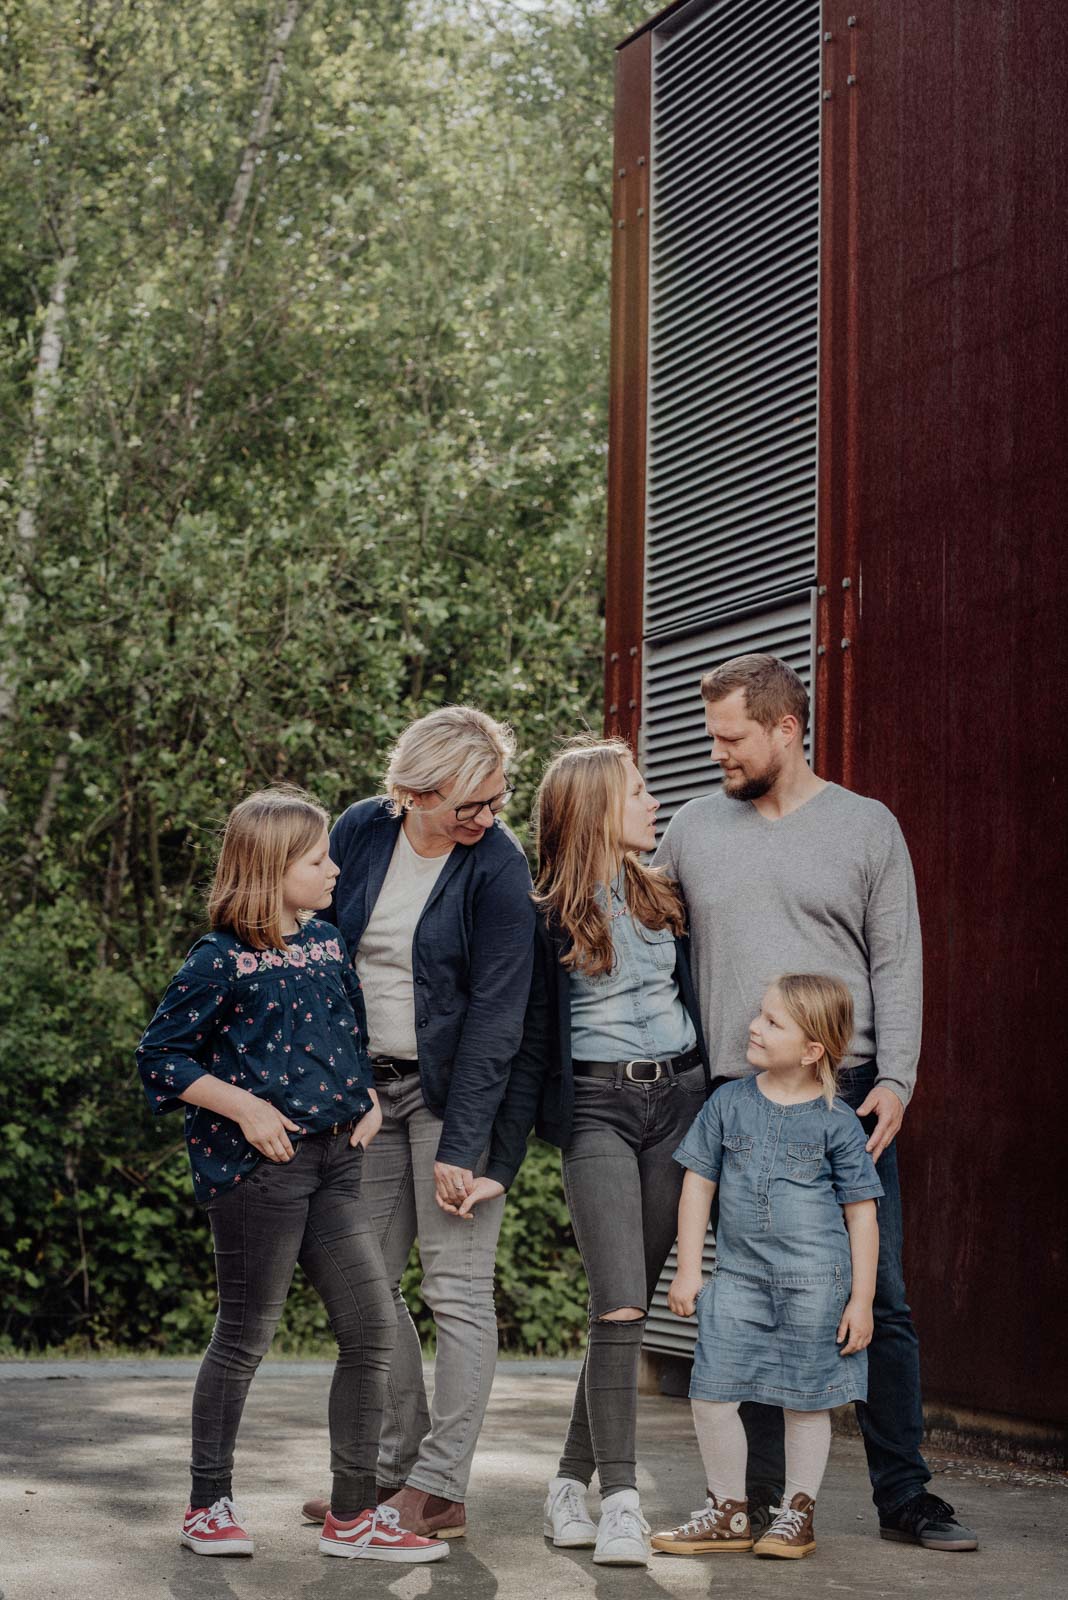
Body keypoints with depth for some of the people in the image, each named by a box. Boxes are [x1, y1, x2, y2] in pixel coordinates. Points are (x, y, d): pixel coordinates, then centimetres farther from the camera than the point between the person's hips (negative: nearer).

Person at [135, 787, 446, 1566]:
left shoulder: (328, 941, 10)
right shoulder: (221, 961, -9)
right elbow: (160, 1057, -6)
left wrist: (370, 1093, 5)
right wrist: (245, 1107, -14)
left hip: (336, 1160, 6)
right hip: (256, 1167, -6)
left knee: (374, 1328, 2)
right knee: (246, 1336, 4)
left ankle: (353, 1513, 12)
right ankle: (209, 1505, 20)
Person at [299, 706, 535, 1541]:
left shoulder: (499, 864, -13)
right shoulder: (359, 833, -1)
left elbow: (494, 1012, -15)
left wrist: (461, 1145, -17)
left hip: (456, 1088, -5)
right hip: (366, 1085, 5)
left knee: (457, 1289, -3)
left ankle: (439, 1488, 3)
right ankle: (395, 1467, 20)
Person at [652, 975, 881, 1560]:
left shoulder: (836, 1123, -5)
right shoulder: (729, 1104, 3)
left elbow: (861, 1212, -1)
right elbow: (698, 1185, 8)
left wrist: (861, 1299, -4)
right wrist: (688, 1270, 4)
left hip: (815, 1283, -3)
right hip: (738, 1275, 3)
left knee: (805, 1399, 6)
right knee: (711, 1393, -1)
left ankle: (797, 1514, 23)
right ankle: (728, 1512, 15)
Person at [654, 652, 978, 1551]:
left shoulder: (868, 828, 5)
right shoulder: (695, 830, 12)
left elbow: (898, 964, 3)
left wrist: (896, 1079, -9)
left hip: (848, 1098, -2)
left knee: (879, 1300, -1)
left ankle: (904, 1495, 7)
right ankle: (757, 1494, 13)